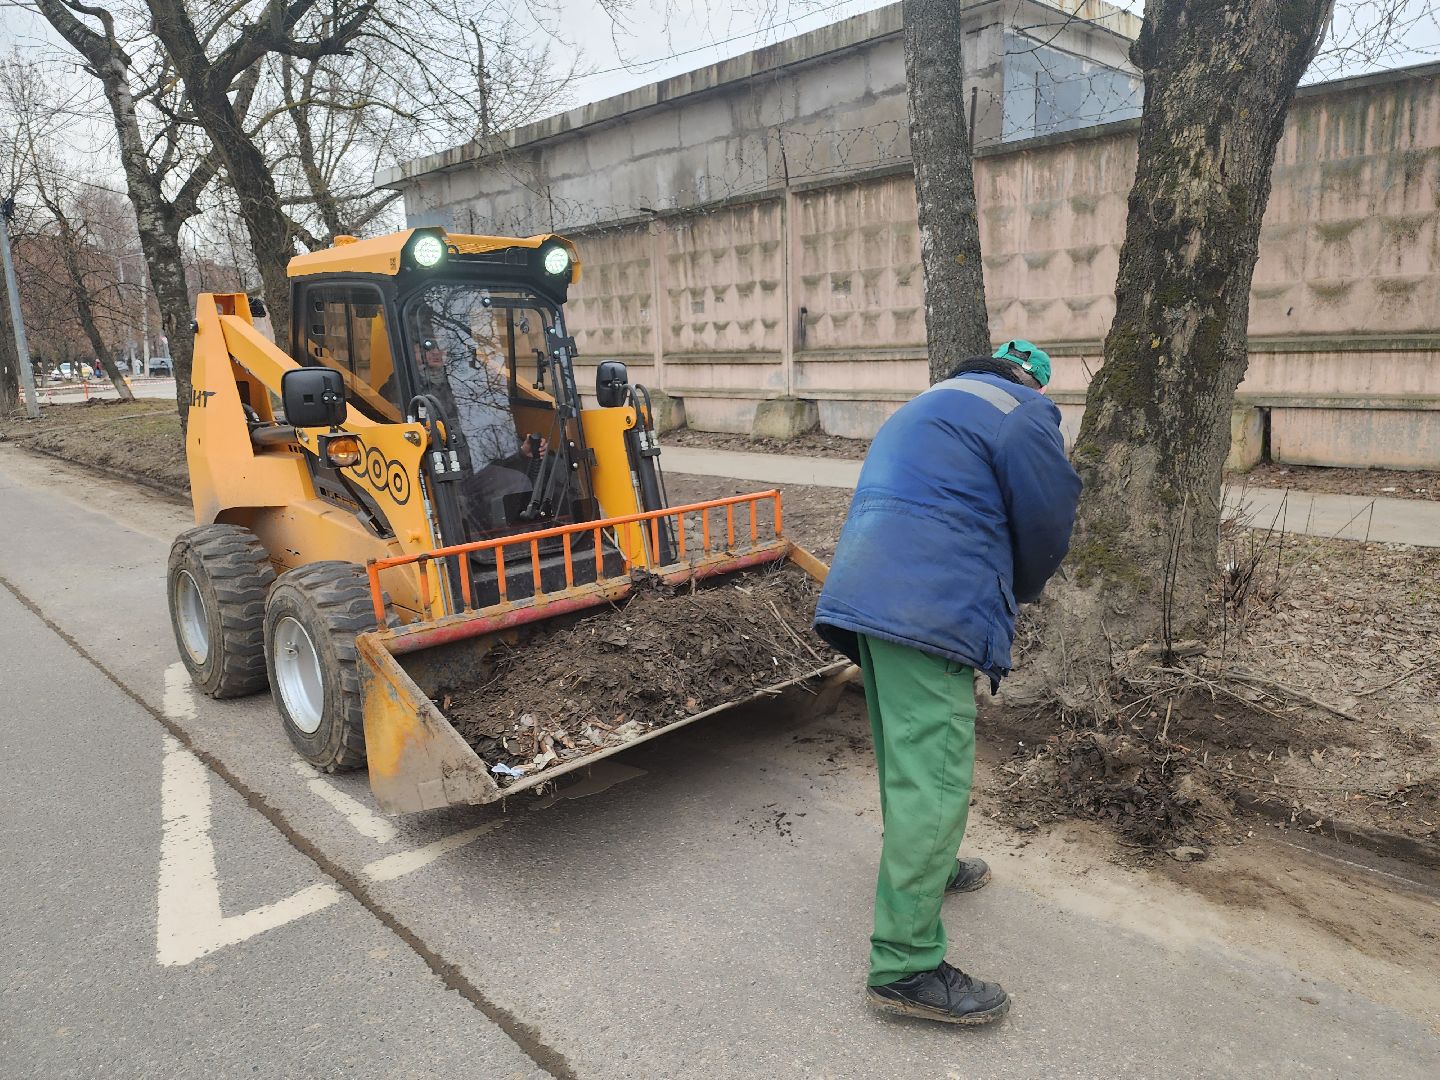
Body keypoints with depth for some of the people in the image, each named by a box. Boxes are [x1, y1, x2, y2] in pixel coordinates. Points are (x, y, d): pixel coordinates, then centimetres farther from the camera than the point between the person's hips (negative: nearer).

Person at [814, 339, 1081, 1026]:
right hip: (930, 607, -10)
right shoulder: (1024, 412, 2)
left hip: (868, 591, 10)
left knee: (909, 752, 24)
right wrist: (1023, 590, 22)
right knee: (933, 776, -8)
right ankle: (904, 966, -4)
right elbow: (1048, 520, 2)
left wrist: (1002, 590, 28)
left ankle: (927, 865, 44)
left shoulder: (931, 405, 30)